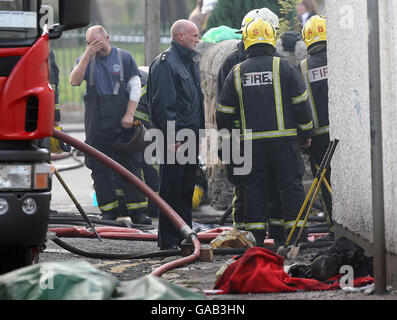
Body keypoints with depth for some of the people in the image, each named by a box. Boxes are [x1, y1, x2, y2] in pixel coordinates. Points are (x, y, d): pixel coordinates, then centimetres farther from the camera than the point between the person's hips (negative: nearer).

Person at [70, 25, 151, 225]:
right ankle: (109, 210, 9)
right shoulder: (85, 60, 8)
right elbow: (74, 81, -8)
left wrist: (129, 115, -7)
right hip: (96, 124, 1)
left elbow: (135, 87, 3)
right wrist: (88, 56, -15)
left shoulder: (124, 58, 5)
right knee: (100, 168, 2)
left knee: (131, 165, -2)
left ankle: (137, 211, 0)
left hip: (123, 122, -1)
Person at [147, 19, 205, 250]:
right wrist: (171, 137, -22)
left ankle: (185, 235, 18)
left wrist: (200, 131, 19)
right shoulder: (165, 63, -11)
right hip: (175, 137, -9)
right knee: (171, 188, -6)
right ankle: (169, 241, -3)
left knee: (187, 189, 12)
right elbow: (163, 103, -17)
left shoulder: (191, 63, 19)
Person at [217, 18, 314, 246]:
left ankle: (257, 237, 6)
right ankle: (295, 233, 0)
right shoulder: (284, 67, -3)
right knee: (291, 185, 3)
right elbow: (301, 103, -2)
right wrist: (307, 132, 8)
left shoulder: (237, 73, 6)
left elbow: (224, 113, 9)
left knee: (255, 187, 7)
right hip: (284, 139, -2)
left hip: (252, 141, 2)